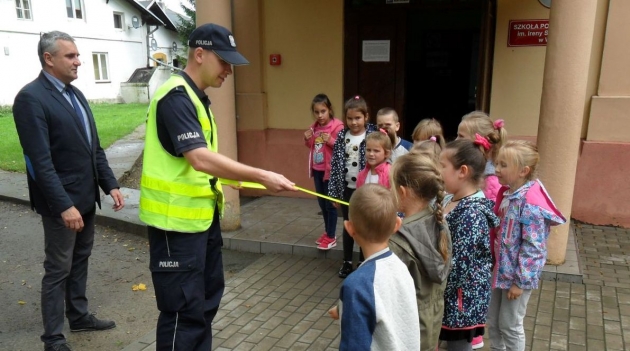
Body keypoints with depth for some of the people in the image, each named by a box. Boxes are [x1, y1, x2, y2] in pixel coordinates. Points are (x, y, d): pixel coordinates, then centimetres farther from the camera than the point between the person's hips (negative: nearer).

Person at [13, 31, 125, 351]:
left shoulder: (75, 94, 10)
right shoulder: (31, 97, -15)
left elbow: (94, 147, 13)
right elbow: (40, 161, -21)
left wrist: (110, 184, 7)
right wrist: (64, 205, -25)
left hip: (86, 196, 8)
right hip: (62, 201, -8)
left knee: (80, 260, 19)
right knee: (58, 269, 4)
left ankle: (79, 316, 35)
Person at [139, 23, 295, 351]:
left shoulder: (196, 97, 12)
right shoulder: (176, 97, -19)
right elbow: (200, 159, -31)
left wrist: (213, 185, 10)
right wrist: (262, 176, -30)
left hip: (202, 215, 10)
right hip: (176, 221, -10)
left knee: (207, 295, 21)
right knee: (184, 309, 0)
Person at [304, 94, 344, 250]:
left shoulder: (337, 126, -15)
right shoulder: (315, 127, 8)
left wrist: (331, 141, -30)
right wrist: (307, 139, -1)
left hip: (330, 170, -7)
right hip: (317, 169, 7)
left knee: (330, 203, 1)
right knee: (322, 203, 16)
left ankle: (331, 237, 12)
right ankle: (327, 232, 30)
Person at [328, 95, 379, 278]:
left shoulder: (372, 135, -10)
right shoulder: (342, 136, -1)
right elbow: (335, 164, 1)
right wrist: (334, 192, 0)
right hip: (347, 188, 3)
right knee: (348, 226, 15)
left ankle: (363, 262, 27)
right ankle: (347, 262, 30)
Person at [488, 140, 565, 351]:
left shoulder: (530, 203, -24)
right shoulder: (505, 193, 2)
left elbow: (533, 247, -23)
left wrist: (520, 281, -19)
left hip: (517, 273, -8)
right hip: (500, 268, 8)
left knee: (510, 325, 8)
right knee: (493, 321, 19)